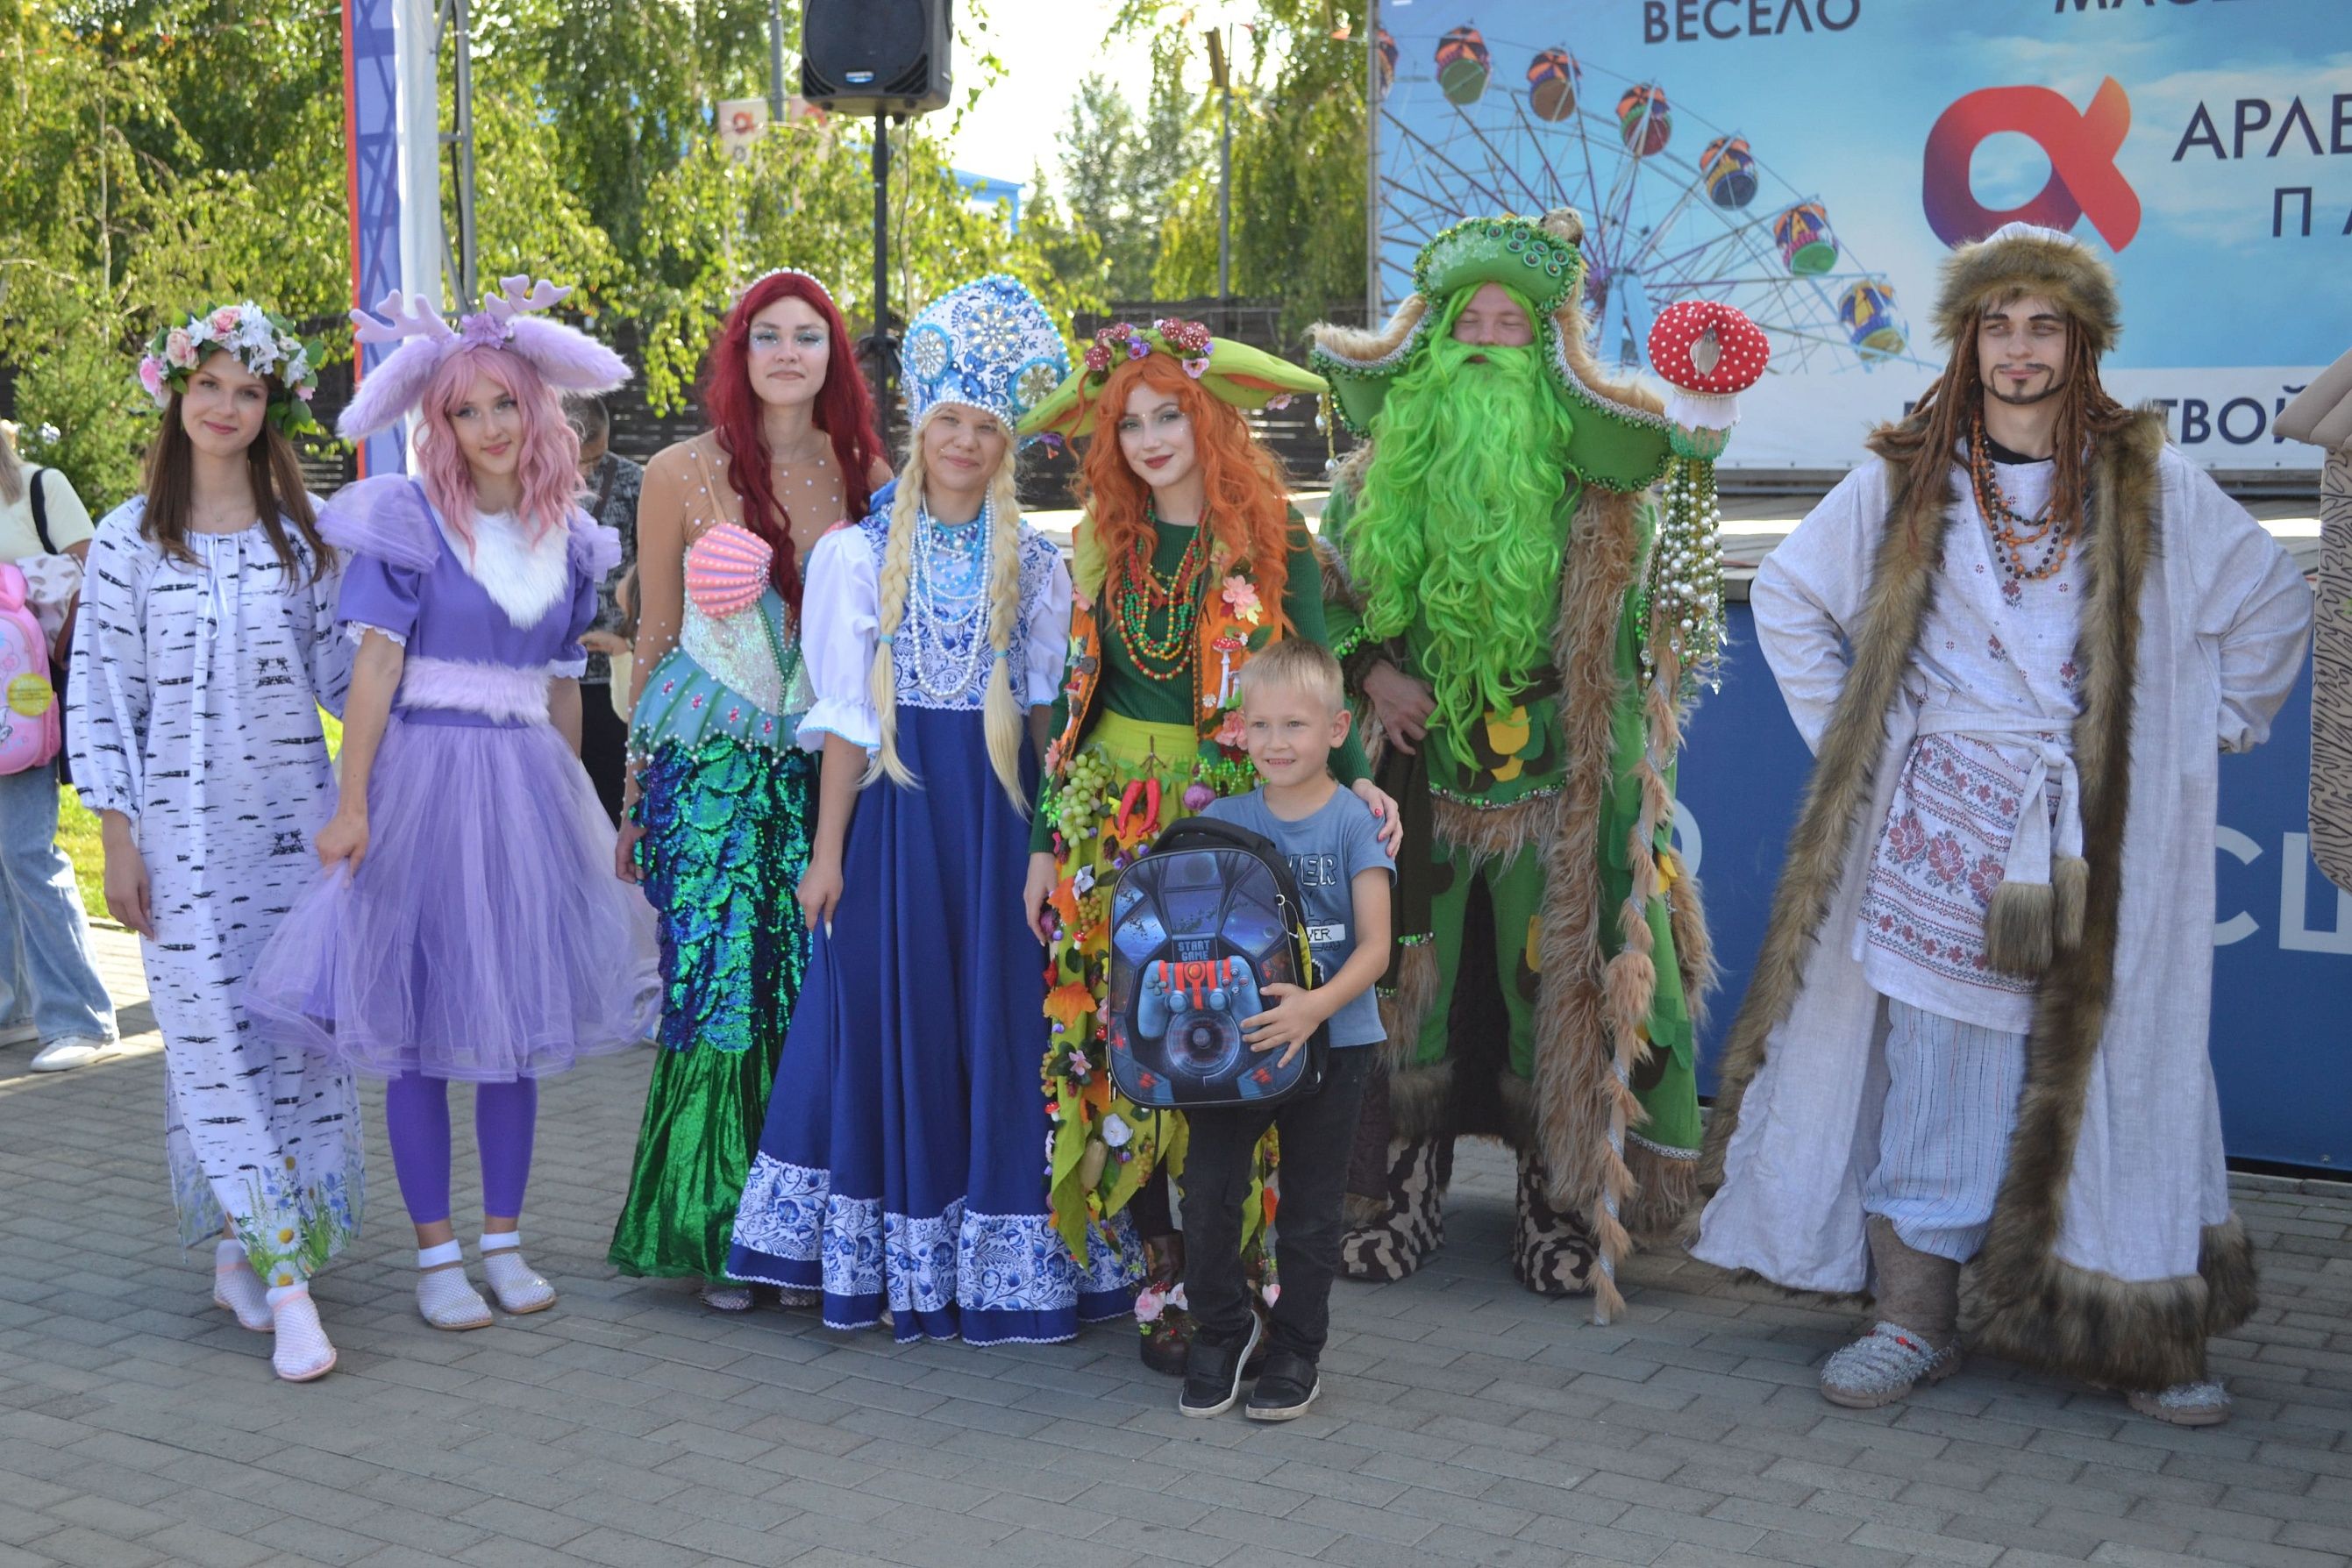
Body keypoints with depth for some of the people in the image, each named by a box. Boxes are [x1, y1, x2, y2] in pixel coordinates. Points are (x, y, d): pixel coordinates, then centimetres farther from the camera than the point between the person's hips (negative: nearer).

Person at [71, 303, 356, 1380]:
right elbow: (100, 693, 1)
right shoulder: (130, 540, 1)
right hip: (185, 826, -2)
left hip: (296, 818, 2)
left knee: (298, 1036, 3)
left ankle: (244, 1249, 19)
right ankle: (288, 1287, -7)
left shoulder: (300, 535, 7)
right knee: (216, 1040, -7)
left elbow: (340, 670, 11)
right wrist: (117, 836, -3)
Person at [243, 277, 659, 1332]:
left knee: (517, 1018, 8)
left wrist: (575, 810, 16)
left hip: (527, 787, 4)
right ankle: (434, 1255, 11)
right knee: (420, 1026, 0)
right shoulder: (407, 521, -3)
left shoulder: (568, 541, 10)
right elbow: (375, 665, -9)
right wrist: (351, 800, -16)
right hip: (423, 780, -4)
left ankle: (503, 1240, 20)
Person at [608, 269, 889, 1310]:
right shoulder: (682, 476, 1)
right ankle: (709, 1231, 10)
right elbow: (654, 639, 4)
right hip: (711, 766, -2)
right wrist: (637, 792, 4)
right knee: (719, 984, -4)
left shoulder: (866, 477, 8)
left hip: (829, 765, 3)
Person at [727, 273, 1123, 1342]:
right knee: (890, 1021, 2)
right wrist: (827, 849, -4)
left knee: (999, 1025, 2)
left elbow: (1049, 710, 6)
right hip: (892, 807, -1)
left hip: (998, 813, 1)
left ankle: (1000, 1264, 13)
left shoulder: (1034, 565, 6)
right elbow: (846, 716, 0)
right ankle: (890, 1264, 13)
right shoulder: (859, 553, 2)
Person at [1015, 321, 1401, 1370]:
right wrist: (1045, 843, 9)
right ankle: (1163, 1272, 11)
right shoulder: (1102, 544, 8)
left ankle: (1242, 1273, 11)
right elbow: (1076, 701, 11)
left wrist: (1355, 779, -22)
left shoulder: (1275, 546, -2)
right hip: (1110, 826, 3)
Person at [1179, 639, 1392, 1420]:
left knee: (1310, 1208, 8)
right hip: (1231, 1036, 3)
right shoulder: (1224, 817, 4)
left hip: (1331, 1042, -3)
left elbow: (1375, 947, -12)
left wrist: (1317, 1005, -27)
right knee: (1208, 1192, -1)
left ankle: (1297, 1350, 26)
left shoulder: (1353, 822, -8)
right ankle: (1220, 1331, 22)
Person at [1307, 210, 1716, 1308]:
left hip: (1556, 784, -2)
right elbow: (1322, 592, 10)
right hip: (1420, 774, 2)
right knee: (1413, 977, 8)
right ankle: (1404, 1190, 22)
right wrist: (1370, 672, -3)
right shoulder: (1382, 474, 5)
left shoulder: (1592, 481, -1)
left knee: (1552, 980, 3)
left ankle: (1561, 1199, 17)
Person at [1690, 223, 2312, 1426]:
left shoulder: (2147, 483, 5)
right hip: (1946, 829, 0)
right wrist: (1843, 732, 9)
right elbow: (1787, 596, 15)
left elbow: (2275, 603, 15)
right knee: (1932, 1068, -1)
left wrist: (2207, 729, 7)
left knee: (2111, 1063, 2)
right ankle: (1913, 1320, 8)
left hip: (2102, 840, 0)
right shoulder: (1904, 480, 6)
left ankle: (2144, 1337, 13)